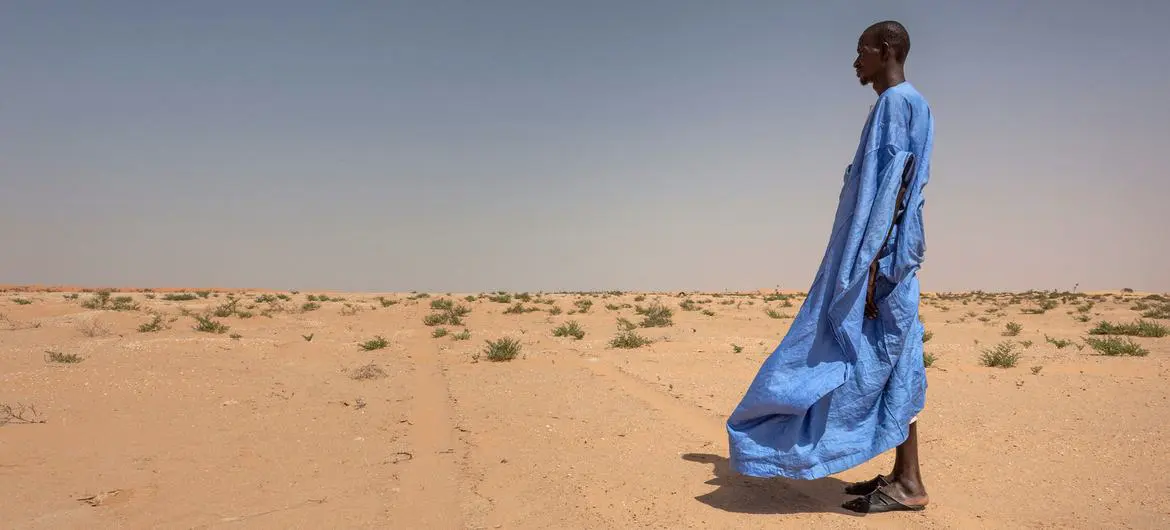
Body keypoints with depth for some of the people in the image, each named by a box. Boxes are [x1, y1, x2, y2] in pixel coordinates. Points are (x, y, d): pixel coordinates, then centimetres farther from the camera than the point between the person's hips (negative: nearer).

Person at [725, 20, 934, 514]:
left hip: (883, 253, -10)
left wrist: (873, 262, -25)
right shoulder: (901, 104, 22)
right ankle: (904, 475, 14)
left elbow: (895, 185, -19)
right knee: (892, 364, 9)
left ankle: (908, 483, -1)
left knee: (881, 360, -8)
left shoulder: (897, 100, -8)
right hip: (884, 253, 10)